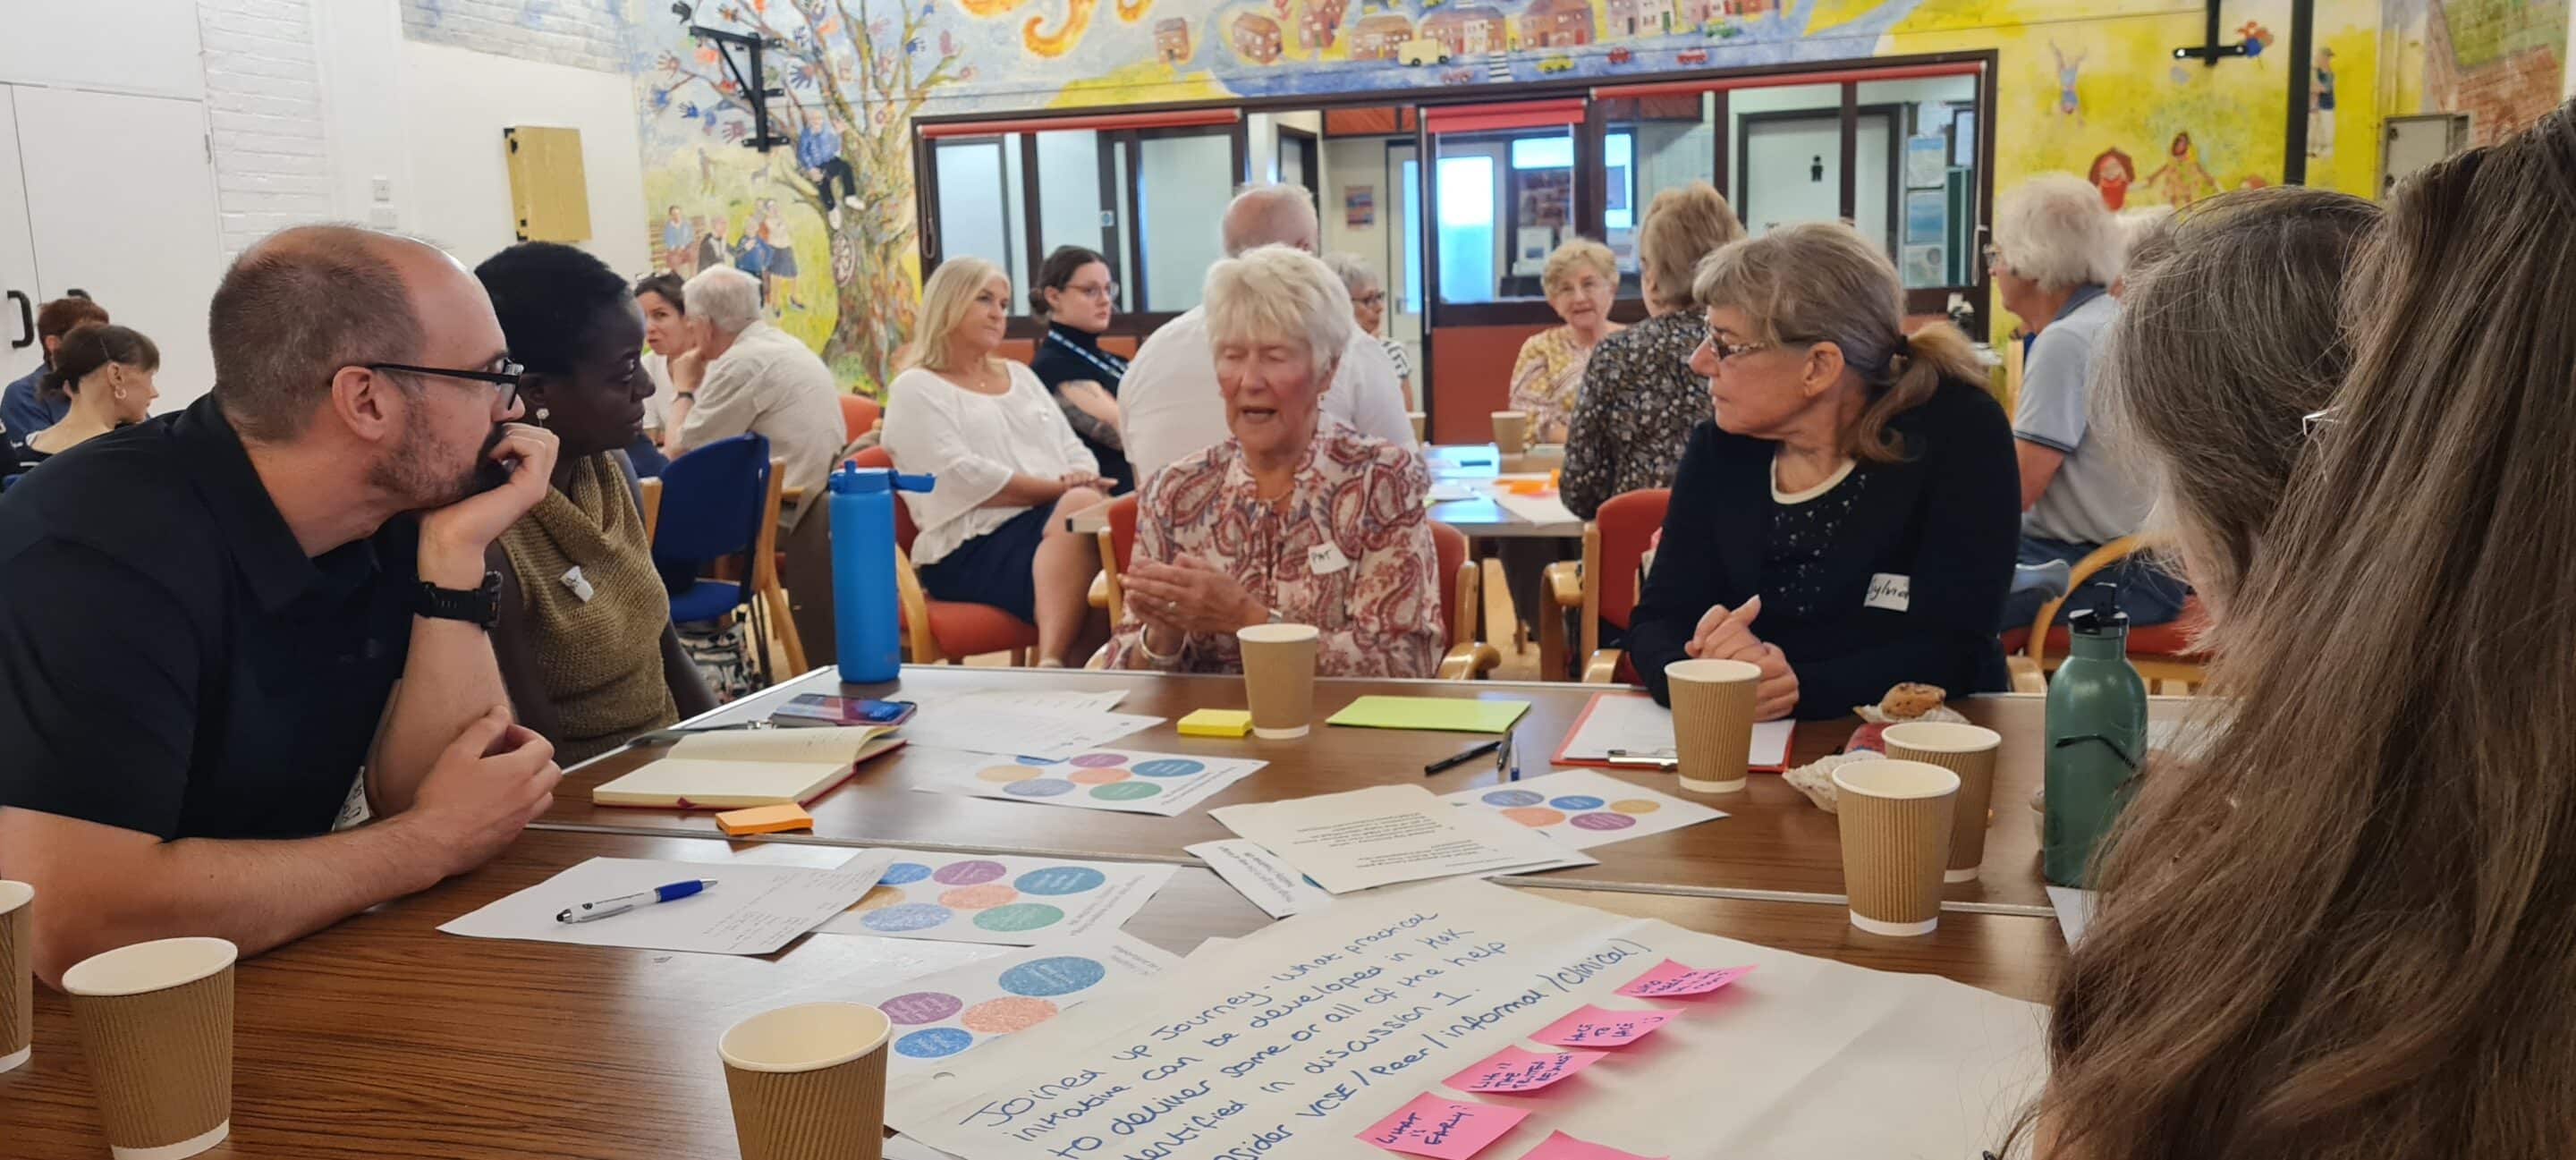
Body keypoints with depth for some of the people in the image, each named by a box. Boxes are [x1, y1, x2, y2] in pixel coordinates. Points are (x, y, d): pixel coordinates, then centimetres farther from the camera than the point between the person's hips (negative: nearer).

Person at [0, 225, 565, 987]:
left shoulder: (389, 512, -3)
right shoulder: (107, 544, -23)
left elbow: (409, 794, -5)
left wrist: (454, 555, -15)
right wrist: (429, 845, -22)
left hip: (268, 985, 6)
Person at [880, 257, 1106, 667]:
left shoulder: (1019, 375, 28)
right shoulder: (915, 389, 6)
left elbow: (1074, 451, 23)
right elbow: (962, 477, -9)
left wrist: (1087, 486, -4)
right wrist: (1063, 490, -12)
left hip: (1055, 522, 6)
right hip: (974, 544, -6)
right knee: (1080, 511, -37)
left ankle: (1051, 664, -49)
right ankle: (1054, 666, -48)